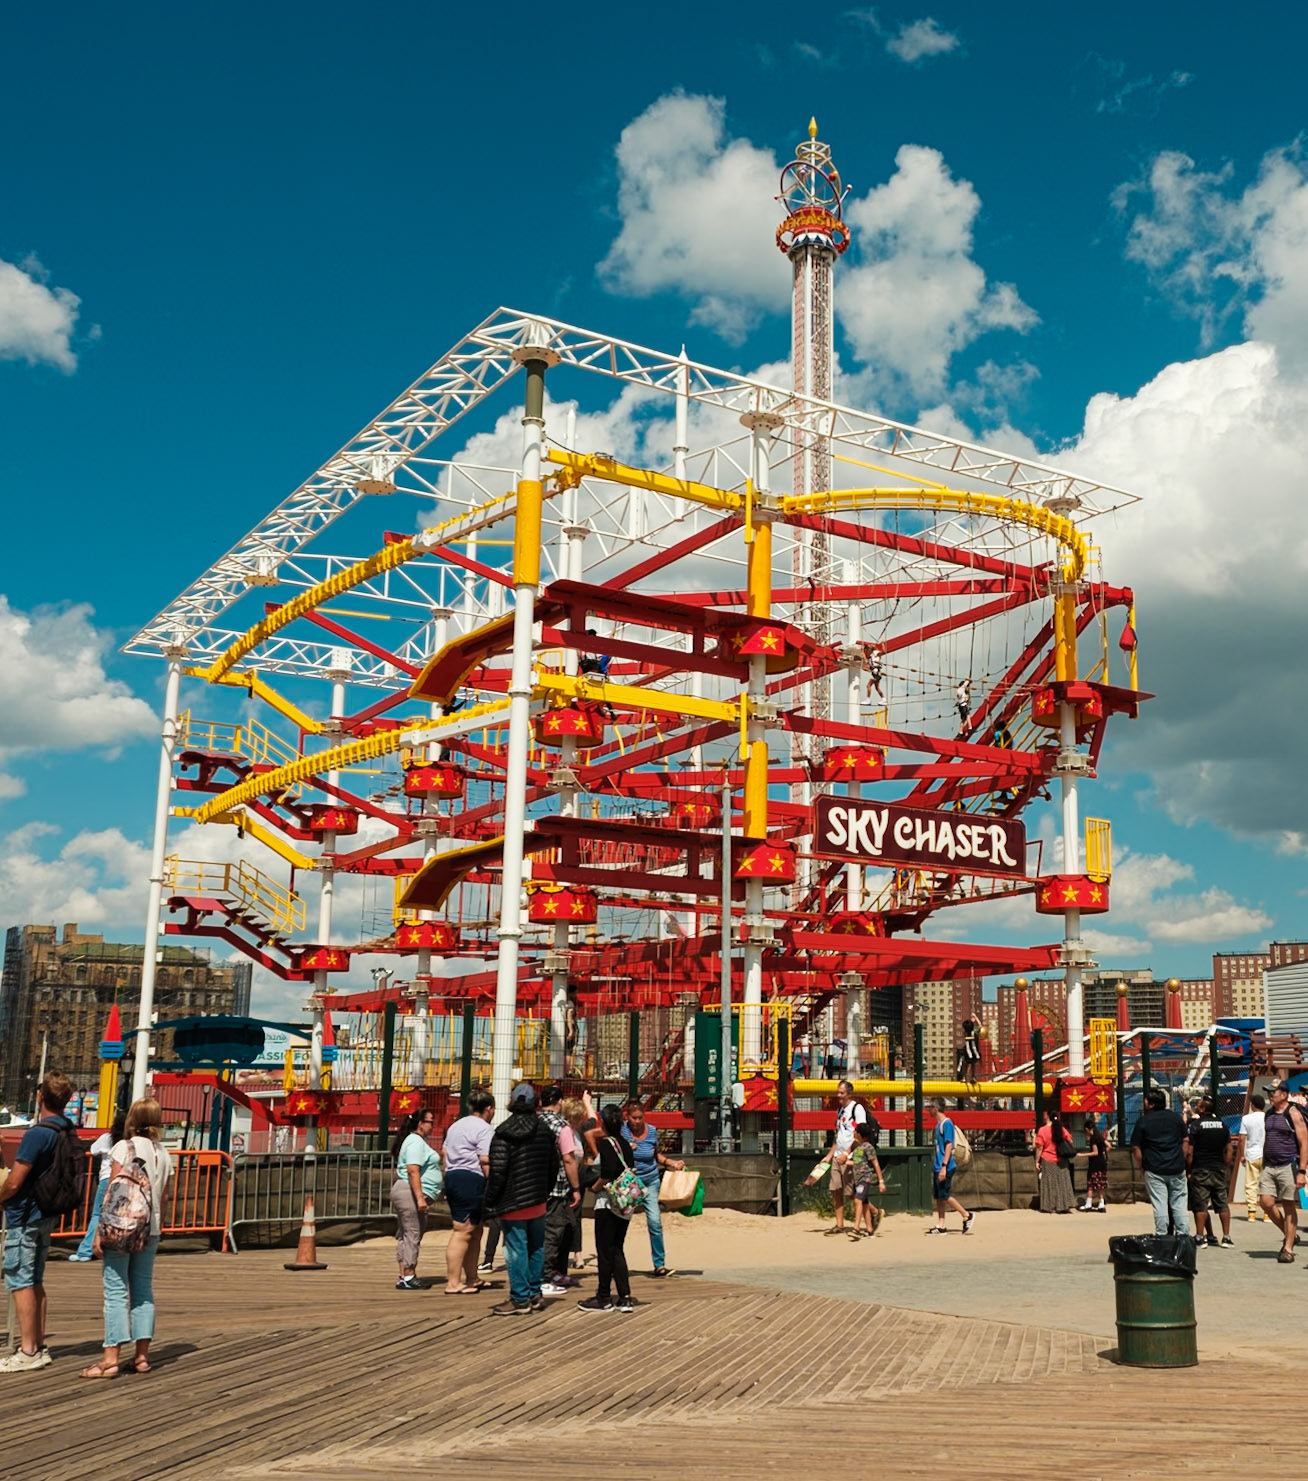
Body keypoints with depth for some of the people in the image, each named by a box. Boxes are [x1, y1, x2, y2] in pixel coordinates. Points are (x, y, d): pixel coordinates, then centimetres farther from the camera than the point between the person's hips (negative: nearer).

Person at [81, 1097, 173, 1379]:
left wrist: (101, 1231, -9)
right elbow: (161, 1198, 9)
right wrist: (158, 1231, 16)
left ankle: (110, 1358, -4)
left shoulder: (124, 1148, -7)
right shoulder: (163, 1153, 8)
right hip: (150, 1229, 5)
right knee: (144, 1289, 11)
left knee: (116, 1291, -3)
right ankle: (142, 1355, 12)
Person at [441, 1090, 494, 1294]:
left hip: (452, 1177, 9)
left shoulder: (456, 1126, 20)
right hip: (471, 1180, -9)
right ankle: (453, 1283, -9)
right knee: (462, 1232, -9)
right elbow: (486, 1161, -16)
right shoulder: (484, 1128, -8)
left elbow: (444, 1155, 22)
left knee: (475, 1231, 17)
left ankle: (471, 1278, 20)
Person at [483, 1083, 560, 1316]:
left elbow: (497, 1170, -17)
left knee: (516, 1249, -1)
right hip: (538, 1200, 6)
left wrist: (490, 1200, -8)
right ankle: (535, 1294, 20)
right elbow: (554, 1164, 11)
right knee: (536, 1247, 14)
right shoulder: (545, 1130, 6)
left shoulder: (504, 1132, -13)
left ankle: (520, 1299, 2)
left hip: (513, 1202, -6)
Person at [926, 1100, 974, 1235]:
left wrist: (944, 1166, -24)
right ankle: (940, 1226, 10)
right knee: (938, 1196, 8)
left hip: (946, 1167, -10)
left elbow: (949, 1145, -19)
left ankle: (967, 1215, 6)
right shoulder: (939, 1124, 15)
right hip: (937, 1167, 10)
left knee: (944, 1195, -7)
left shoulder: (947, 1123, -13)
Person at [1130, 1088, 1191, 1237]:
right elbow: (1186, 1141, 8)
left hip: (1154, 1170, -3)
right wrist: (1182, 1162, 13)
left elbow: (1136, 1148, -5)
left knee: (1159, 1205, 0)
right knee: (1179, 1204, 9)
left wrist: (1141, 1167, 5)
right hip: (1177, 1169, 3)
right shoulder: (1176, 1117, 6)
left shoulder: (1143, 1121, -4)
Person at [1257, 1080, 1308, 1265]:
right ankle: (1289, 1234, 16)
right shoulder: (1268, 1115, 12)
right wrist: (1263, 1167, 16)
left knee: (1289, 1206, -1)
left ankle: (1288, 1249, 5)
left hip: (1288, 1166, -6)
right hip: (1270, 1166, 6)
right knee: (1266, 1201, -4)